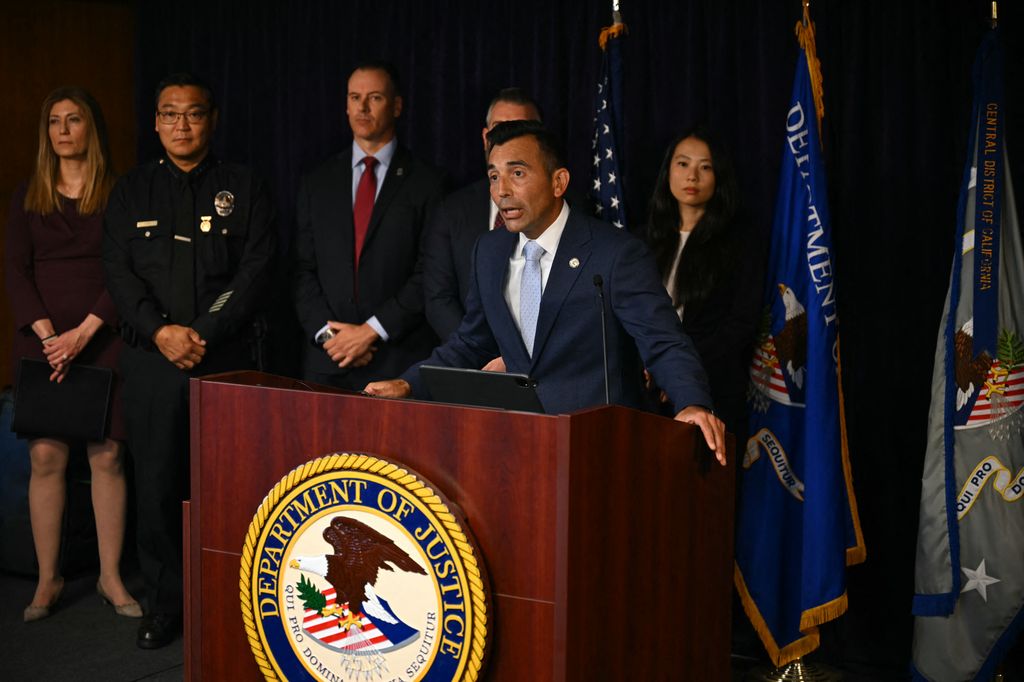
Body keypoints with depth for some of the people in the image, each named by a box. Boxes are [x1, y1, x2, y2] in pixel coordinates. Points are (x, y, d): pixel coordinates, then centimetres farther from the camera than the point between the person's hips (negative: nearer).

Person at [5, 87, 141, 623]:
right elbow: (15, 270, 4)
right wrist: (46, 334, -9)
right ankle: (48, 579, 6)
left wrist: (83, 333, -12)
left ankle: (111, 576, 7)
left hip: (101, 337, -2)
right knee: (46, 457, -1)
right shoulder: (28, 198, 10)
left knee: (107, 456, -2)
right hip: (41, 338, 2)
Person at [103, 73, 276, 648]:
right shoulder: (132, 191, 12)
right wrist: (161, 330, -12)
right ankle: (165, 605, 15)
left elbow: (256, 272, -2)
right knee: (158, 484, 3)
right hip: (152, 360, 2)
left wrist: (205, 334, -13)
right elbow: (120, 271, 4)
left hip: (226, 359, -1)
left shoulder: (245, 189, 6)